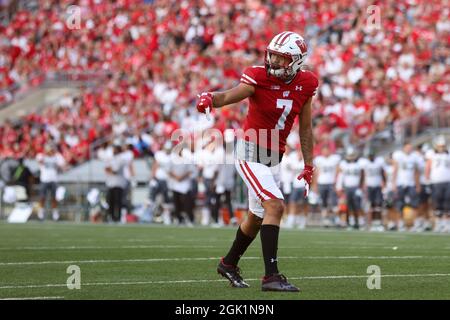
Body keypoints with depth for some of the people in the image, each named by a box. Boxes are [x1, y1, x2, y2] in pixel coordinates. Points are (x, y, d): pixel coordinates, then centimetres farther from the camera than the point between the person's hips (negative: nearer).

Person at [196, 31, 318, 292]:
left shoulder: (305, 84, -1)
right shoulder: (259, 77, -16)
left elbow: (305, 128, 9)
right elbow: (230, 96, -32)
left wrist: (309, 167, 11)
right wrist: (210, 98, -54)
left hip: (274, 157, 7)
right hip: (251, 153, -7)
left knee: (258, 216, 18)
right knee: (275, 206, -21)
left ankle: (229, 263, 40)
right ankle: (271, 275, -21)